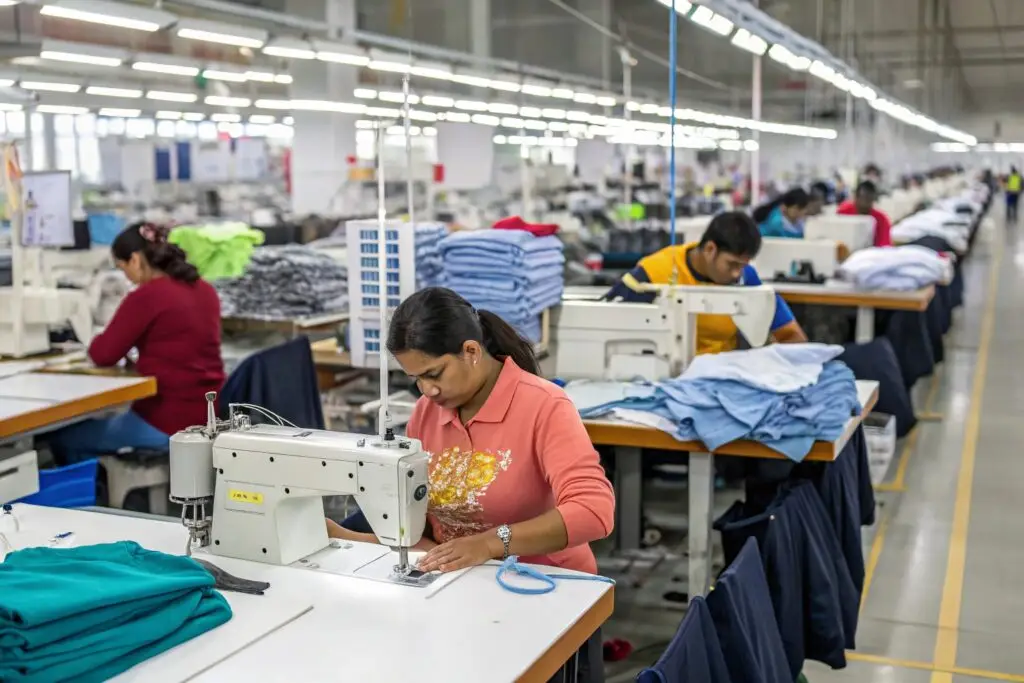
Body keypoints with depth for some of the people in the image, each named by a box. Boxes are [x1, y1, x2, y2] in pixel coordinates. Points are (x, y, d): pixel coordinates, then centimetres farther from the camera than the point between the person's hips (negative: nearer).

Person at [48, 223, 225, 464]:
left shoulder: (146, 295, -14)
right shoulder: (206, 291, 8)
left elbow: (103, 355, -8)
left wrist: (98, 342, 13)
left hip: (169, 421, -8)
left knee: (63, 438, 12)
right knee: (111, 422, 33)